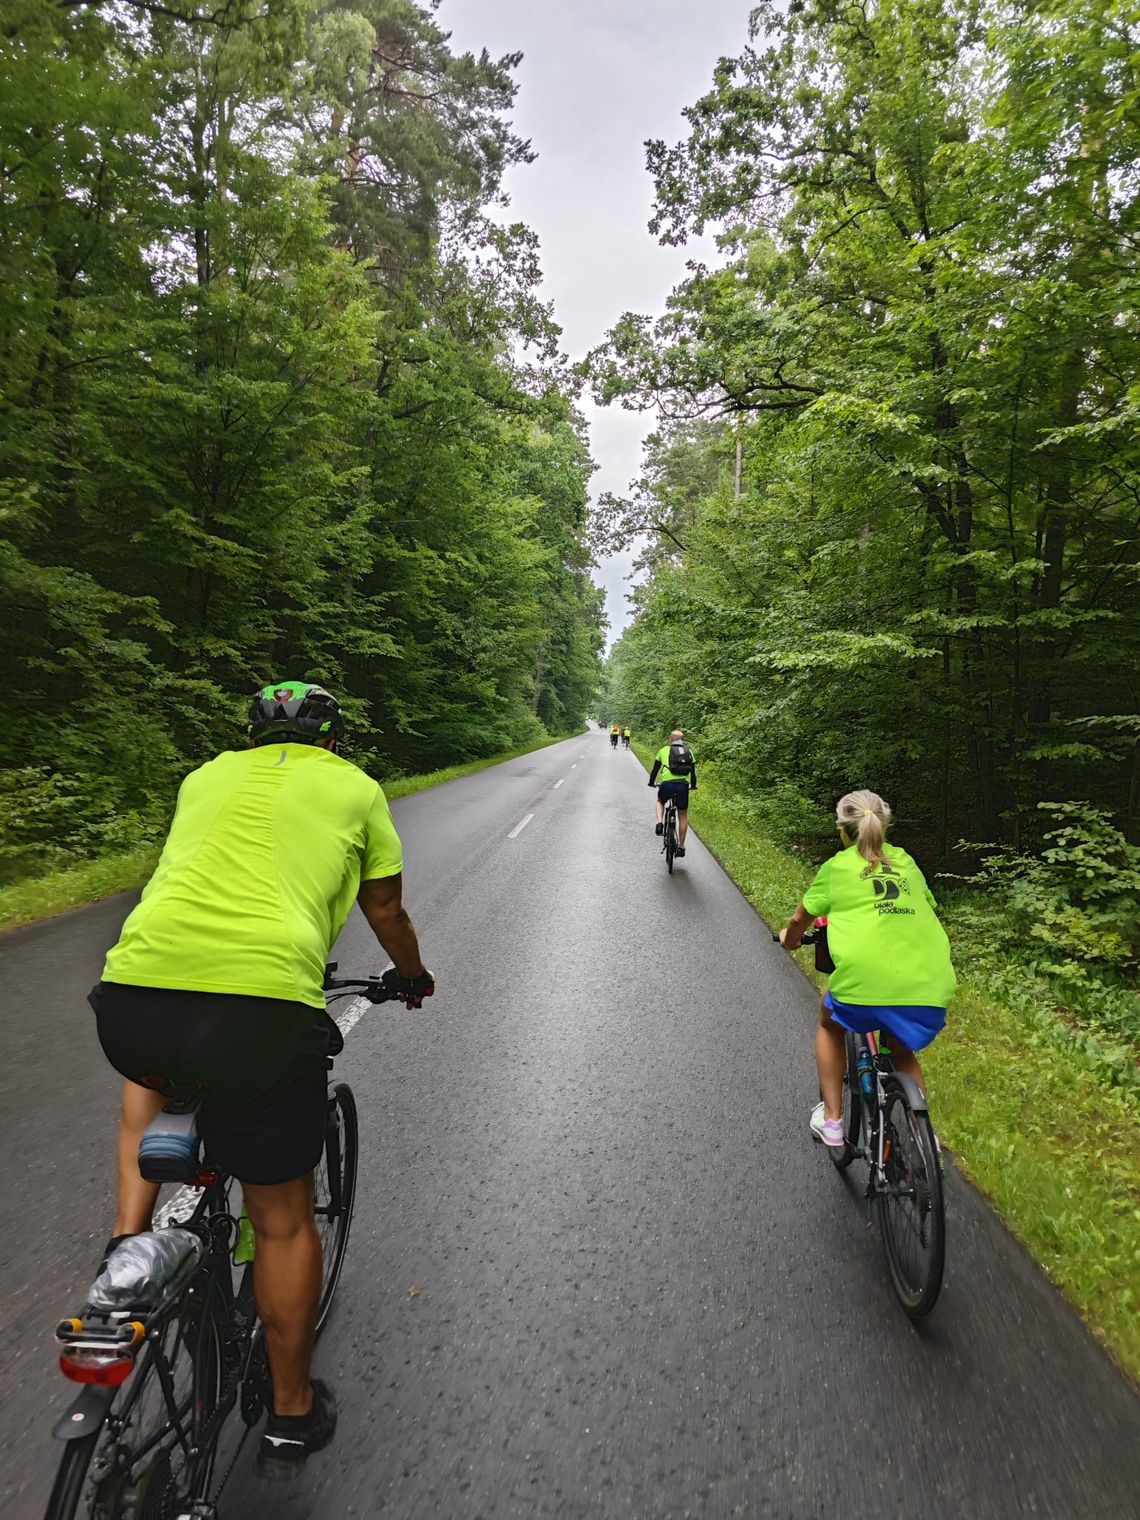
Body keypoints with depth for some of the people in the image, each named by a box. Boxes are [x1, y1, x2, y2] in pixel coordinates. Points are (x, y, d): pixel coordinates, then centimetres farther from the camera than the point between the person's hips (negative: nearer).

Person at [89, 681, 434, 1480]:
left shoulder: (207, 776, 25)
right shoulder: (354, 786, 16)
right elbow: (387, 913, 24)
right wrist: (413, 978, 45)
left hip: (131, 994, 4)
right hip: (262, 1006, -3)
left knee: (152, 1072, 42)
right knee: (284, 1219, 18)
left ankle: (127, 1241, 30)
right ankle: (293, 1415, 36)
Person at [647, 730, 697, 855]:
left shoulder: (664, 750, 14)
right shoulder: (688, 751, 19)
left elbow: (655, 768, 22)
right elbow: (693, 771, 25)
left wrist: (652, 782, 39)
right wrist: (693, 785, 42)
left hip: (667, 784, -1)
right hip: (683, 786, 1)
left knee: (660, 801, 32)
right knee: (683, 816, 17)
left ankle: (660, 823, 7)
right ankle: (681, 846, 17)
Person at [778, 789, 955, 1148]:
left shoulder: (837, 866, 11)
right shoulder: (905, 861, 20)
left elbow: (799, 920, 19)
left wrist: (789, 938, 41)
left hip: (865, 979, -3)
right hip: (930, 988, 4)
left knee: (830, 1023, 29)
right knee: (901, 1050, 33)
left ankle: (831, 1120, 27)